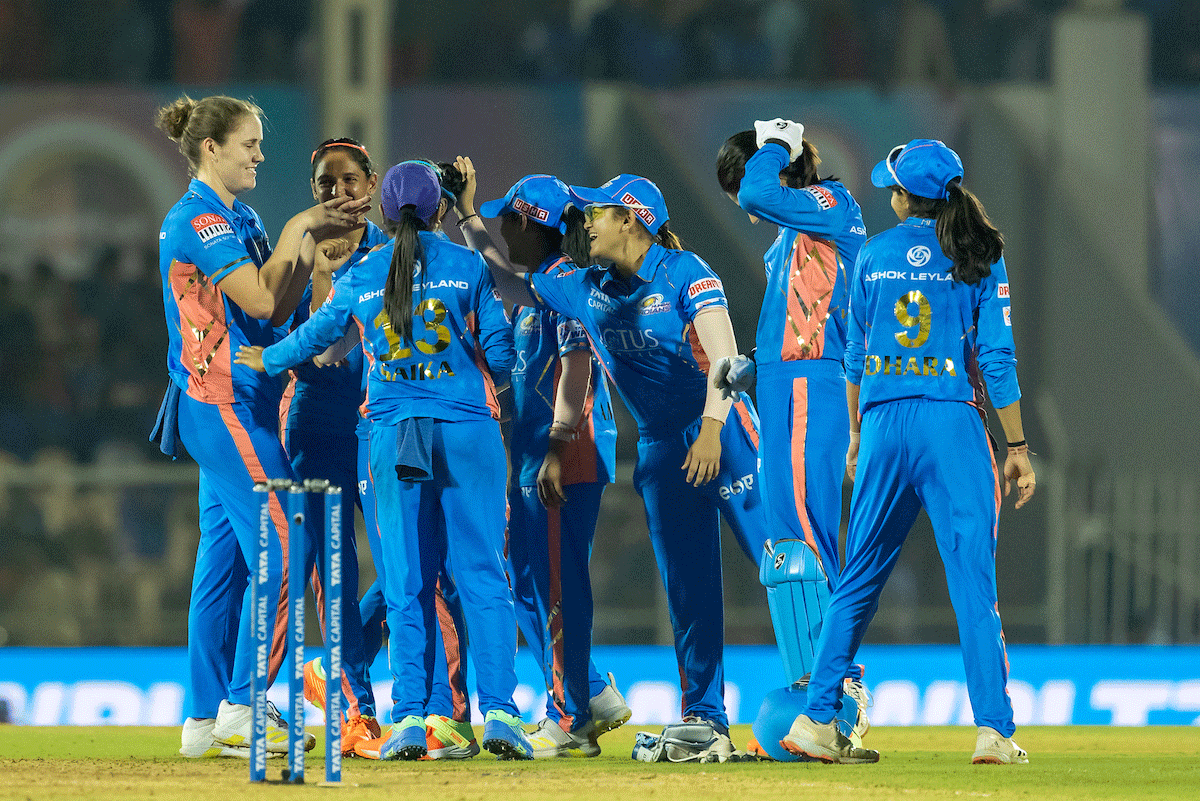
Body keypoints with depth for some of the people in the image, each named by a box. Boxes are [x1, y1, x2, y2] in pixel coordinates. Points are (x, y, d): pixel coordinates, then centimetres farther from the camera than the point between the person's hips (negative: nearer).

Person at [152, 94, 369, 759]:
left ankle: (205, 721, 10)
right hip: (224, 404, -10)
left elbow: (276, 307, 13)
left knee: (224, 557, 9)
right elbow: (262, 299, -19)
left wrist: (317, 236, 4)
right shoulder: (199, 219, -12)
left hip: (237, 404, 10)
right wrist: (298, 231, -9)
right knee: (281, 549, -13)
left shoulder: (235, 219, 19)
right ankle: (241, 710, -14)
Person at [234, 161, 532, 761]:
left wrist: (267, 361, 38)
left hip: (393, 435, 2)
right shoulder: (468, 266, 0)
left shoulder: (361, 277, 5)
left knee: (407, 583, 5)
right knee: (483, 576, 0)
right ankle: (499, 712, -10)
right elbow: (501, 352, 0)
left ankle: (409, 717, -2)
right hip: (468, 429, -2)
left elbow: (316, 333, 19)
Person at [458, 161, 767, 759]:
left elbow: (724, 354, -18)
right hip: (658, 448, 6)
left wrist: (711, 429, -29)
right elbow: (508, 284, 18)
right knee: (687, 590, 6)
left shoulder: (684, 273, -9)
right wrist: (469, 218, 11)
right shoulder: (586, 289, 10)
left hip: (720, 432, -6)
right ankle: (705, 721, 8)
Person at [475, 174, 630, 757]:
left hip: (566, 460, -10)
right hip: (533, 458, 10)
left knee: (557, 584, -8)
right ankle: (593, 697, 17)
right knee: (527, 584, 12)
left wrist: (557, 448, -25)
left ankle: (570, 721, -5)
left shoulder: (565, 281, -11)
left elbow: (576, 366, -19)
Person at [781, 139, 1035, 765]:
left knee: (859, 580, 10)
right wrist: (1018, 447, -1)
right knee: (974, 584, -3)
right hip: (953, 421, -2)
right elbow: (997, 360, -4)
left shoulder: (873, 257, 6)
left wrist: (857, 436, 21)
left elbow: (855, 357, 10)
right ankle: (994, 730, -10)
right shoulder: (978, 258, 0)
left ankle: (816, 719, 8)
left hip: (883, 423, 2)